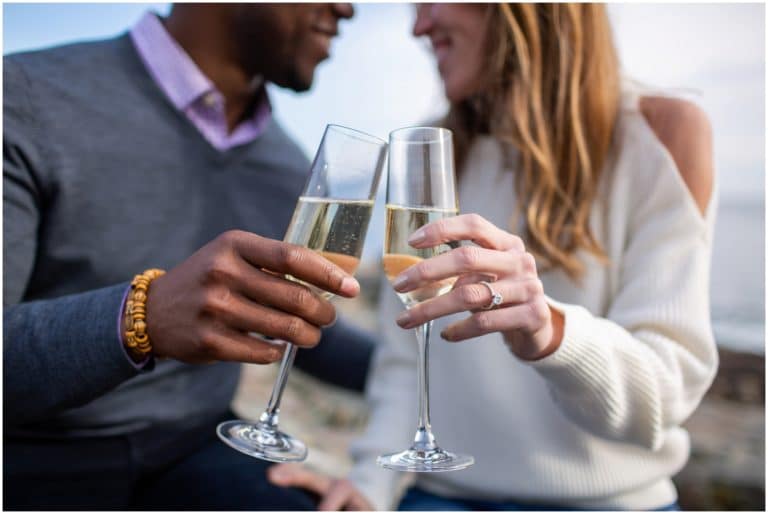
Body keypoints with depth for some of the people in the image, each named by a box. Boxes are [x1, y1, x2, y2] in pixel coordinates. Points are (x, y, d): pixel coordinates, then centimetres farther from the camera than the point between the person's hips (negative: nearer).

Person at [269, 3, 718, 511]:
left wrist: (552, 333, -32)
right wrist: (375, 481, -10)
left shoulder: (659, 130, -7)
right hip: (448, 493, 2)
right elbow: (405, 360, 3)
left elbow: (669, 386, -13)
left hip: (610, 498, 0)